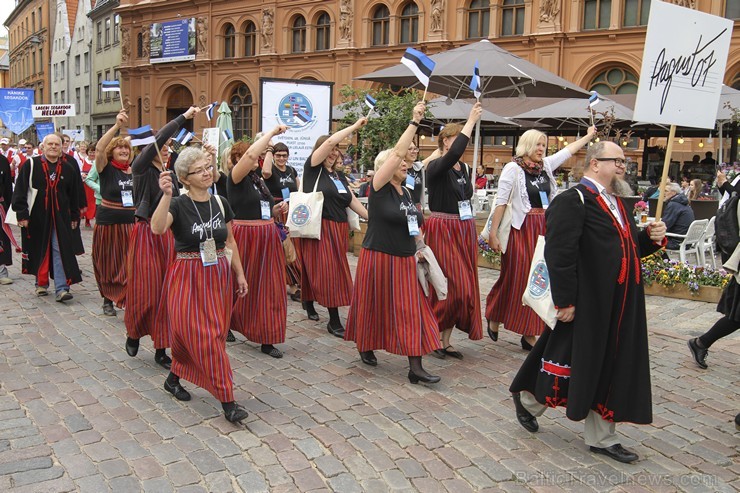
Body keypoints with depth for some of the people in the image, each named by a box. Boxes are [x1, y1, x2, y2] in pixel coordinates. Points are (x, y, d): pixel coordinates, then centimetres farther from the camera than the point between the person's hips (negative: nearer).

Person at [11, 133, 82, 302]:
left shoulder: (69, 168, 5)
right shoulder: (31, 166, -1)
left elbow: (74, 195, 11)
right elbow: (20, 191, -3)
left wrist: (75, 217, 12)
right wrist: (22, 214, -9)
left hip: (61, 217, 1)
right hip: (37, 217, -1)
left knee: (61, 250, -6)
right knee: (39, 250, 10)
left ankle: (61, 288, -8)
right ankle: (41, 283, 26)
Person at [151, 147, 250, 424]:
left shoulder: (221, 203, 5)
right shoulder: (178, 205, -9)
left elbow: (230, 241, 13)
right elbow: (157, 228, -29)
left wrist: (240, 274, 12)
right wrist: (166, 195, -40)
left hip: (219, 276, 5)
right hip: (188, 277, -5)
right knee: (206, 337, -6)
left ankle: (174, 378, 36)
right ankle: (227, 401, -1)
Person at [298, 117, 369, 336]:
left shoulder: (339, 174, 17)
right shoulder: (312, 168, -3)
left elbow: (352, 200, 18)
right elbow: (329, 142, -15)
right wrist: (354, 126, -11)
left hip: (338, 229, 7)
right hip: (317, 228, -7)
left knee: (335, 271, 9)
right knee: (325, 271, -8)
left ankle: (308, 302, 31)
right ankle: (334, 321, -4)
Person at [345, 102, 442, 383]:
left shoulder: (405, 192, 10)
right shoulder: (379, 188, -10)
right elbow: (397, 152, -20)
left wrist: (418, 237, 9)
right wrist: (414, 122, -21)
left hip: (405, 260, 6)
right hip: (379, 258, -6)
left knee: (411, 309, 0)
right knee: (373, 306, 7)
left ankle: (415, 368, 0)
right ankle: (366, 347, 33)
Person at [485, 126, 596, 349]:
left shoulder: (546, 165, 10)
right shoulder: (513, 168, -7)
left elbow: (569, 149, 26)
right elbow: (501, 202, -10)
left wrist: (589, 135, 32)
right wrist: (493, 233, -14)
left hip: (545, 230, 6)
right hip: (521, 230, -6)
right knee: (515, 279, 1)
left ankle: (529, 335, 13)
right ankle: (494, 318, 25)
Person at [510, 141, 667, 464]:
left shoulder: (617, 205, 15)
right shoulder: (572, 201, -15)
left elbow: (628, 249, 22)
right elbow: (559, 254, -21)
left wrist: (651, 237, 3)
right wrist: (565, 301, -22)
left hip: (619, 305, 9)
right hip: (586, 303, -9)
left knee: (611, 367, 13)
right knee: (569, 359, 6)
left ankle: (602, 437, 26)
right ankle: (528, 399, 33)